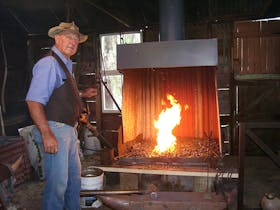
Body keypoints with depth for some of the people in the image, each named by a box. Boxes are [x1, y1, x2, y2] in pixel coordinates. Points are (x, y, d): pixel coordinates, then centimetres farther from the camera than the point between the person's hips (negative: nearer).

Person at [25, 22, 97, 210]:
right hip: (55, 130, -10)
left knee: (74, 177, 22)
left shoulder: (65, 65, 13)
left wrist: (82, 94, 19)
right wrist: (47, 134, -28)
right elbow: (34, 101, -25)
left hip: (69, 130, 10)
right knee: (57, 183, -1)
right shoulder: (49, 63, -16)